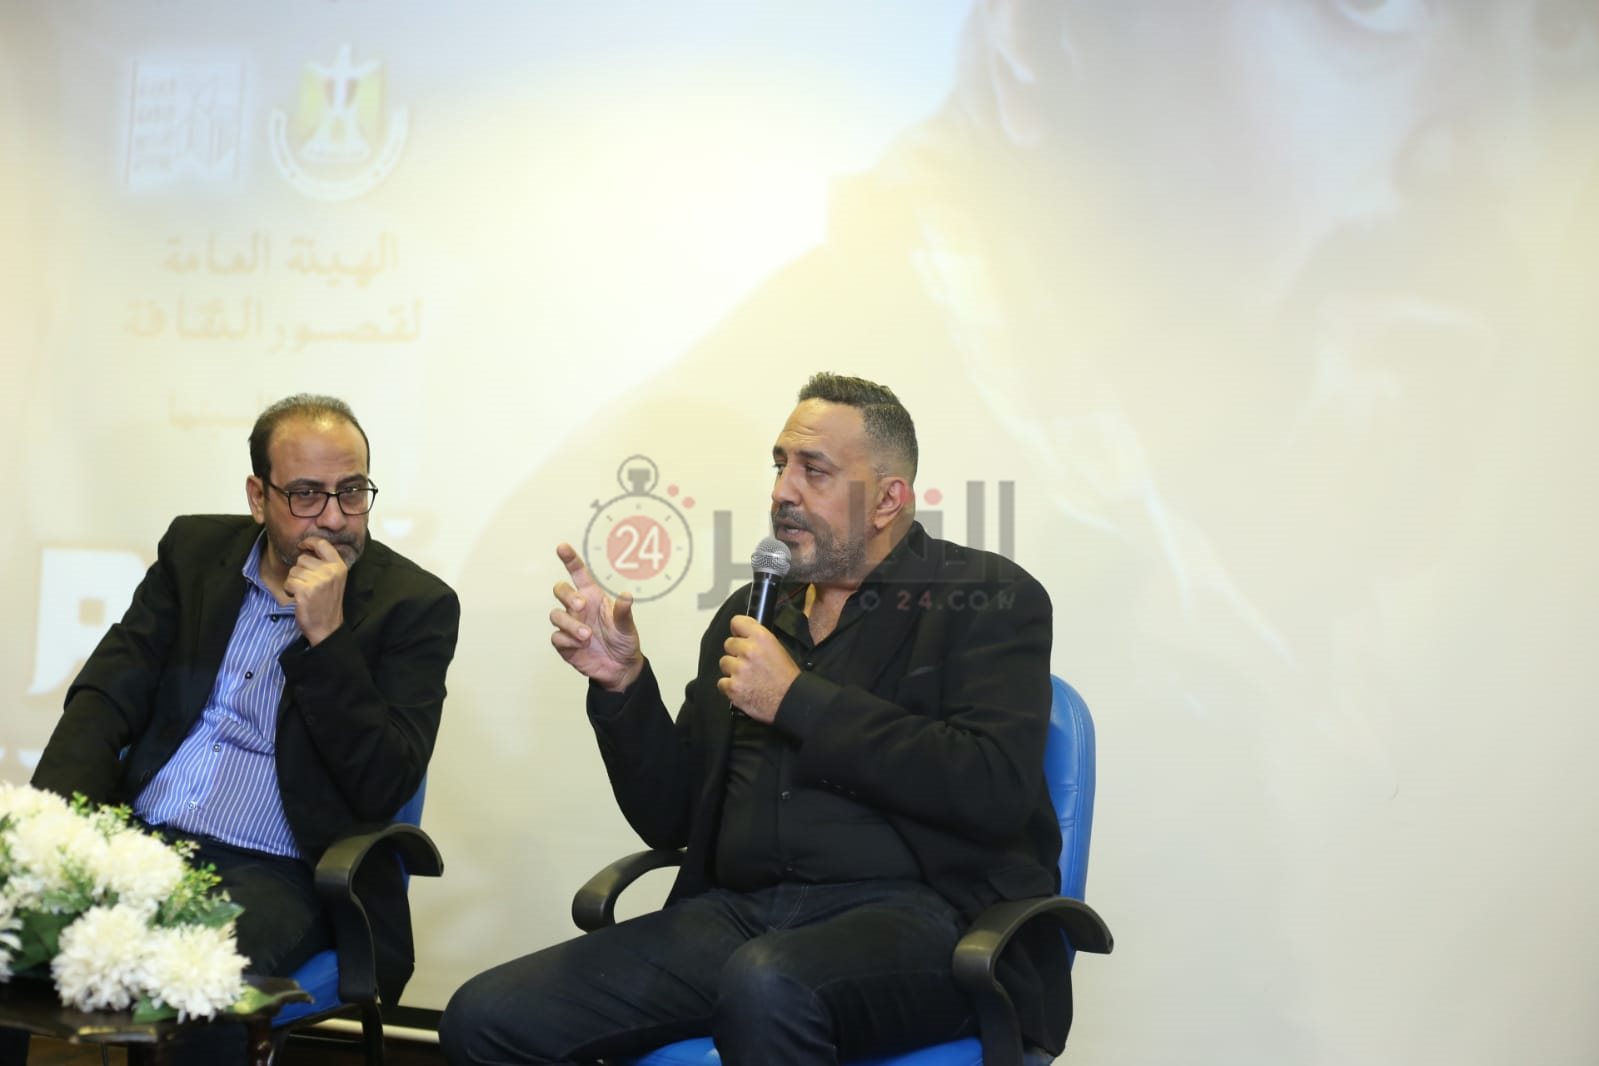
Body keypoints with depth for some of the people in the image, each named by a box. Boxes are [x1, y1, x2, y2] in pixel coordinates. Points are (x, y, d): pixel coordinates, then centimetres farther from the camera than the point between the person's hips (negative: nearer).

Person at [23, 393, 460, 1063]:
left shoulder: (415, 605, -1)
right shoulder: (194, 550, 11)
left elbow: (384, 787, -8)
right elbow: (105, 698, 6)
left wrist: (326, 635, -17)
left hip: (275, 874, -3)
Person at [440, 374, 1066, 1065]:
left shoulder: (988, 599, 2)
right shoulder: (749, 613, 18)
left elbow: (994, 792, -15)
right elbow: (670, 819, 19)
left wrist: (798, 699, -10)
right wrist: (623, 682, 2)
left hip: (920, 911, -5)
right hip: (737, 913, 6)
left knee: (766, 986, -39)